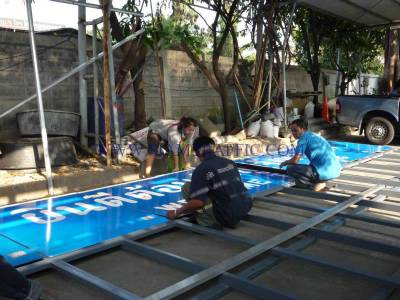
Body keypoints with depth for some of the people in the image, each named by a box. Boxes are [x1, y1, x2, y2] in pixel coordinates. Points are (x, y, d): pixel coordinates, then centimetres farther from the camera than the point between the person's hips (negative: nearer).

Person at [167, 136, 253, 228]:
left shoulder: (201, 169, -10)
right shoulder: (230, 162, 11)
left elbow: (198, 202, -19)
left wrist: (177, 212, -3)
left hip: (227, 216, -7)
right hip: (246, 209, 7)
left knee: (187, 187, 0)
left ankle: (209, 222, -2)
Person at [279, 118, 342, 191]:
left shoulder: (304, 137, -4)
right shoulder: (313, 135, 22)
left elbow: (295, 160, -8)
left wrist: (285, 163, 13)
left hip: (325, 172, -9)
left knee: (290, 168, -4)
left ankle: (316, 185, -5)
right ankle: (319, 183, 11)